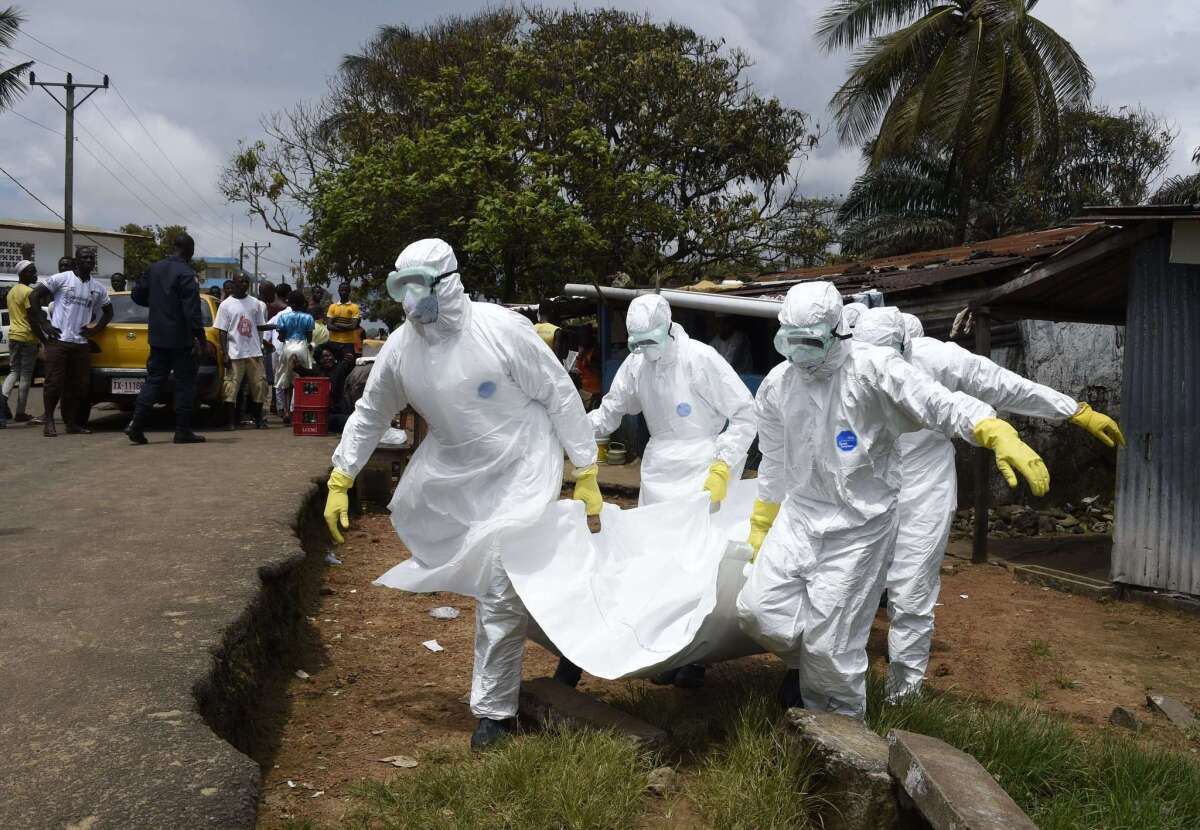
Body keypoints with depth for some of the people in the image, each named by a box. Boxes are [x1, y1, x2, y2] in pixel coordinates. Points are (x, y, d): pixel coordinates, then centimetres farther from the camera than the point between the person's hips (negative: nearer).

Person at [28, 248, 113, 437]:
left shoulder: (98, 289, 12)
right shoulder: (61, 279, -3)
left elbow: (108, 311, 26)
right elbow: (34, 296, -1)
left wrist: (97, 328, 10)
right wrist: (43, 324, -7)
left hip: (81, 343, 5)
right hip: (58, 341, -5)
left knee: (79, 385, 5)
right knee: (54, 382, -5)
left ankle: (72, 423, 15)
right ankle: (48, 419, 8)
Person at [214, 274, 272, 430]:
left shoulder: (255, 303, 11)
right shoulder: (226, 304, 0)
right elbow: (222, 331, -2)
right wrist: (225, 353, -9)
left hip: (254, 352, 4)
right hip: (235, 353, -4)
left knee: (259, 385, 4)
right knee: (231, 387, -5)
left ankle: (258, 419, 15)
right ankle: (230, 421, 2)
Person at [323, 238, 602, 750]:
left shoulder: (503, 329, -21)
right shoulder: (401, 348, -5)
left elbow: (561, 396, -14)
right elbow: (369, 415, 10)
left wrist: (586, 475, -13)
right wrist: (339, 482, 9)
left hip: (523, 469, -6)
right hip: (454, 472, 6)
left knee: (498, 587, -10)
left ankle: (494, 709, 5)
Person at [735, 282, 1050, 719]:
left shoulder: (871, 368, -16)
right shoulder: (776, 385, 1)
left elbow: (942, 404, -25)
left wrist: (1000, 436, -42)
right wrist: (761, 529, 19)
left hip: (859, 525, -5)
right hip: (799, 516, 5)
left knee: (831, 642, -2)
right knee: (757, 609, -4)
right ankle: (803, 661, 30)